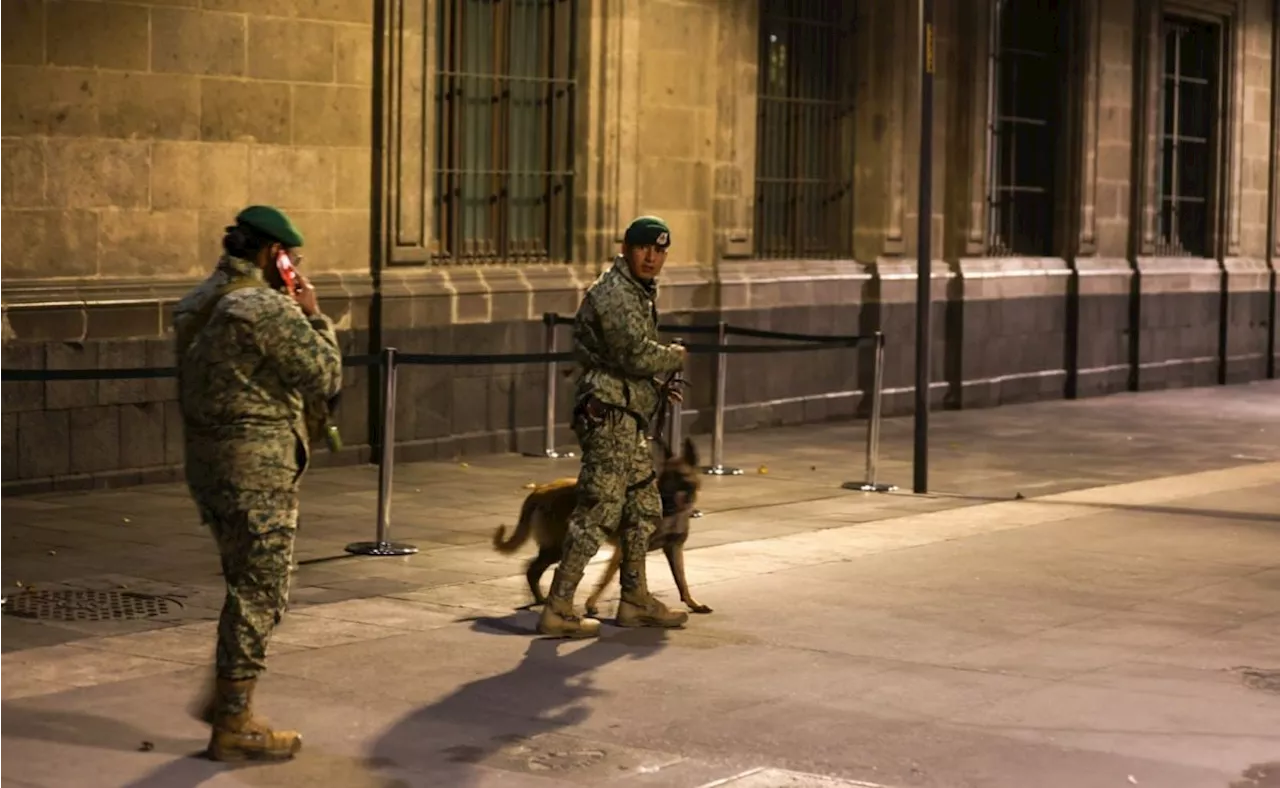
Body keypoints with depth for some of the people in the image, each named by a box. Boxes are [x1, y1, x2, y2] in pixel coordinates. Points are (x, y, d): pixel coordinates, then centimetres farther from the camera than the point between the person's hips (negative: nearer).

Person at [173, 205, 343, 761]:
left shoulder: (197, 303, 10)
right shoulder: (268, 309, -18)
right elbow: (326, 379, -13)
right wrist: (314, 316, -1)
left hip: (207, 462, 9)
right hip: (256, 471, -9)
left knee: (248, 585, 23)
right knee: (259, 595, 0)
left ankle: (225, 698, 29)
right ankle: (233, 725, 6)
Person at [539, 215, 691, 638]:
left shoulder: (639, 292, 19)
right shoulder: (614, 294, -15)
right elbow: (637, 354, -24)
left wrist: (658, 385, 12)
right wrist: (675, 357, -6)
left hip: (627, 417, 11)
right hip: (609, 414, -11)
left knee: (644, 506, 16)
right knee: (598, 511, -10)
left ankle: (635, 601, 26)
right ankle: (557, 609, -8)